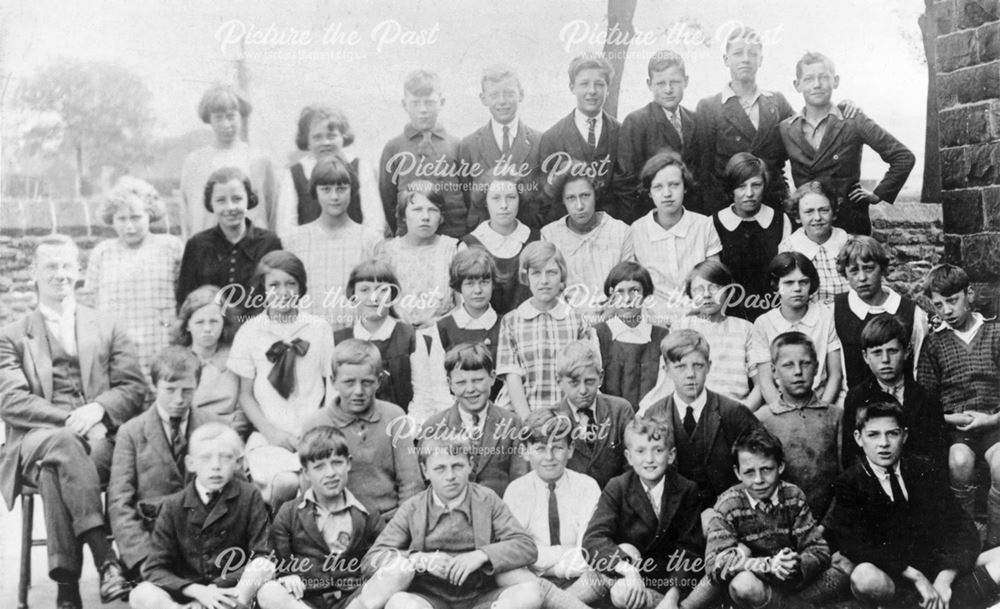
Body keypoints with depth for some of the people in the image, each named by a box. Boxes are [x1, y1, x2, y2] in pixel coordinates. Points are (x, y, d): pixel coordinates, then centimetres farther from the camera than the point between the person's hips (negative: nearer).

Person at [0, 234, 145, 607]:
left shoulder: (108, 329, 21)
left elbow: (134, 388, 11)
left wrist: (96, 410, -12)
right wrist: (69, 419, -15)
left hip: (99, 439, 1)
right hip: (35, 440, -1)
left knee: (55, 470, -34)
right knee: (63, 444, -37)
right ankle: (106, 559, -46)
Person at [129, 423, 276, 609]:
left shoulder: (250, 497, -2)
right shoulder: (174, 506, 1)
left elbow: (263, 557, -5)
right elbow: (155, 568, -3)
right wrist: (198, 590, -20)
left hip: (236, 591, -1)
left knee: (263, 568, -30)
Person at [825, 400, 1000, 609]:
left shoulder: (923, 471, 8)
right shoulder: (849, 484, -3)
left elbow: (962, 529, 1)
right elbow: (855, 545, -15)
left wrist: (944, 579, -15)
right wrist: (917, 577, -21)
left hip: (938, 567, 4)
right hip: (891, 578, -4)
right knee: (865, 576, -36)